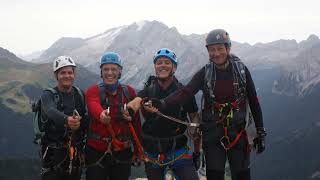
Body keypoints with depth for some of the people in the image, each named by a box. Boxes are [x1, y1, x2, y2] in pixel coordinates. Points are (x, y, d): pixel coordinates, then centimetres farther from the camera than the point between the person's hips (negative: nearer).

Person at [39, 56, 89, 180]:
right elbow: (51, 111, -28)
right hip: (53, 153, -4)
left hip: (76, 151, 4)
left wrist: (79, 124, -18)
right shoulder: (48, 95, -6)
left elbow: (87, 119, 3)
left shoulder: (79, 94, 7)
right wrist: (66, 120, -47)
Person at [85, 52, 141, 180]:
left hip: (122, 152, 2)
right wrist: (101, 114, -50)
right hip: (97, 152, -2)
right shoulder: (93, 91, -4)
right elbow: (94, 106, -28)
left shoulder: (129, 92, 3)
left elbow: (136, 121, 6)